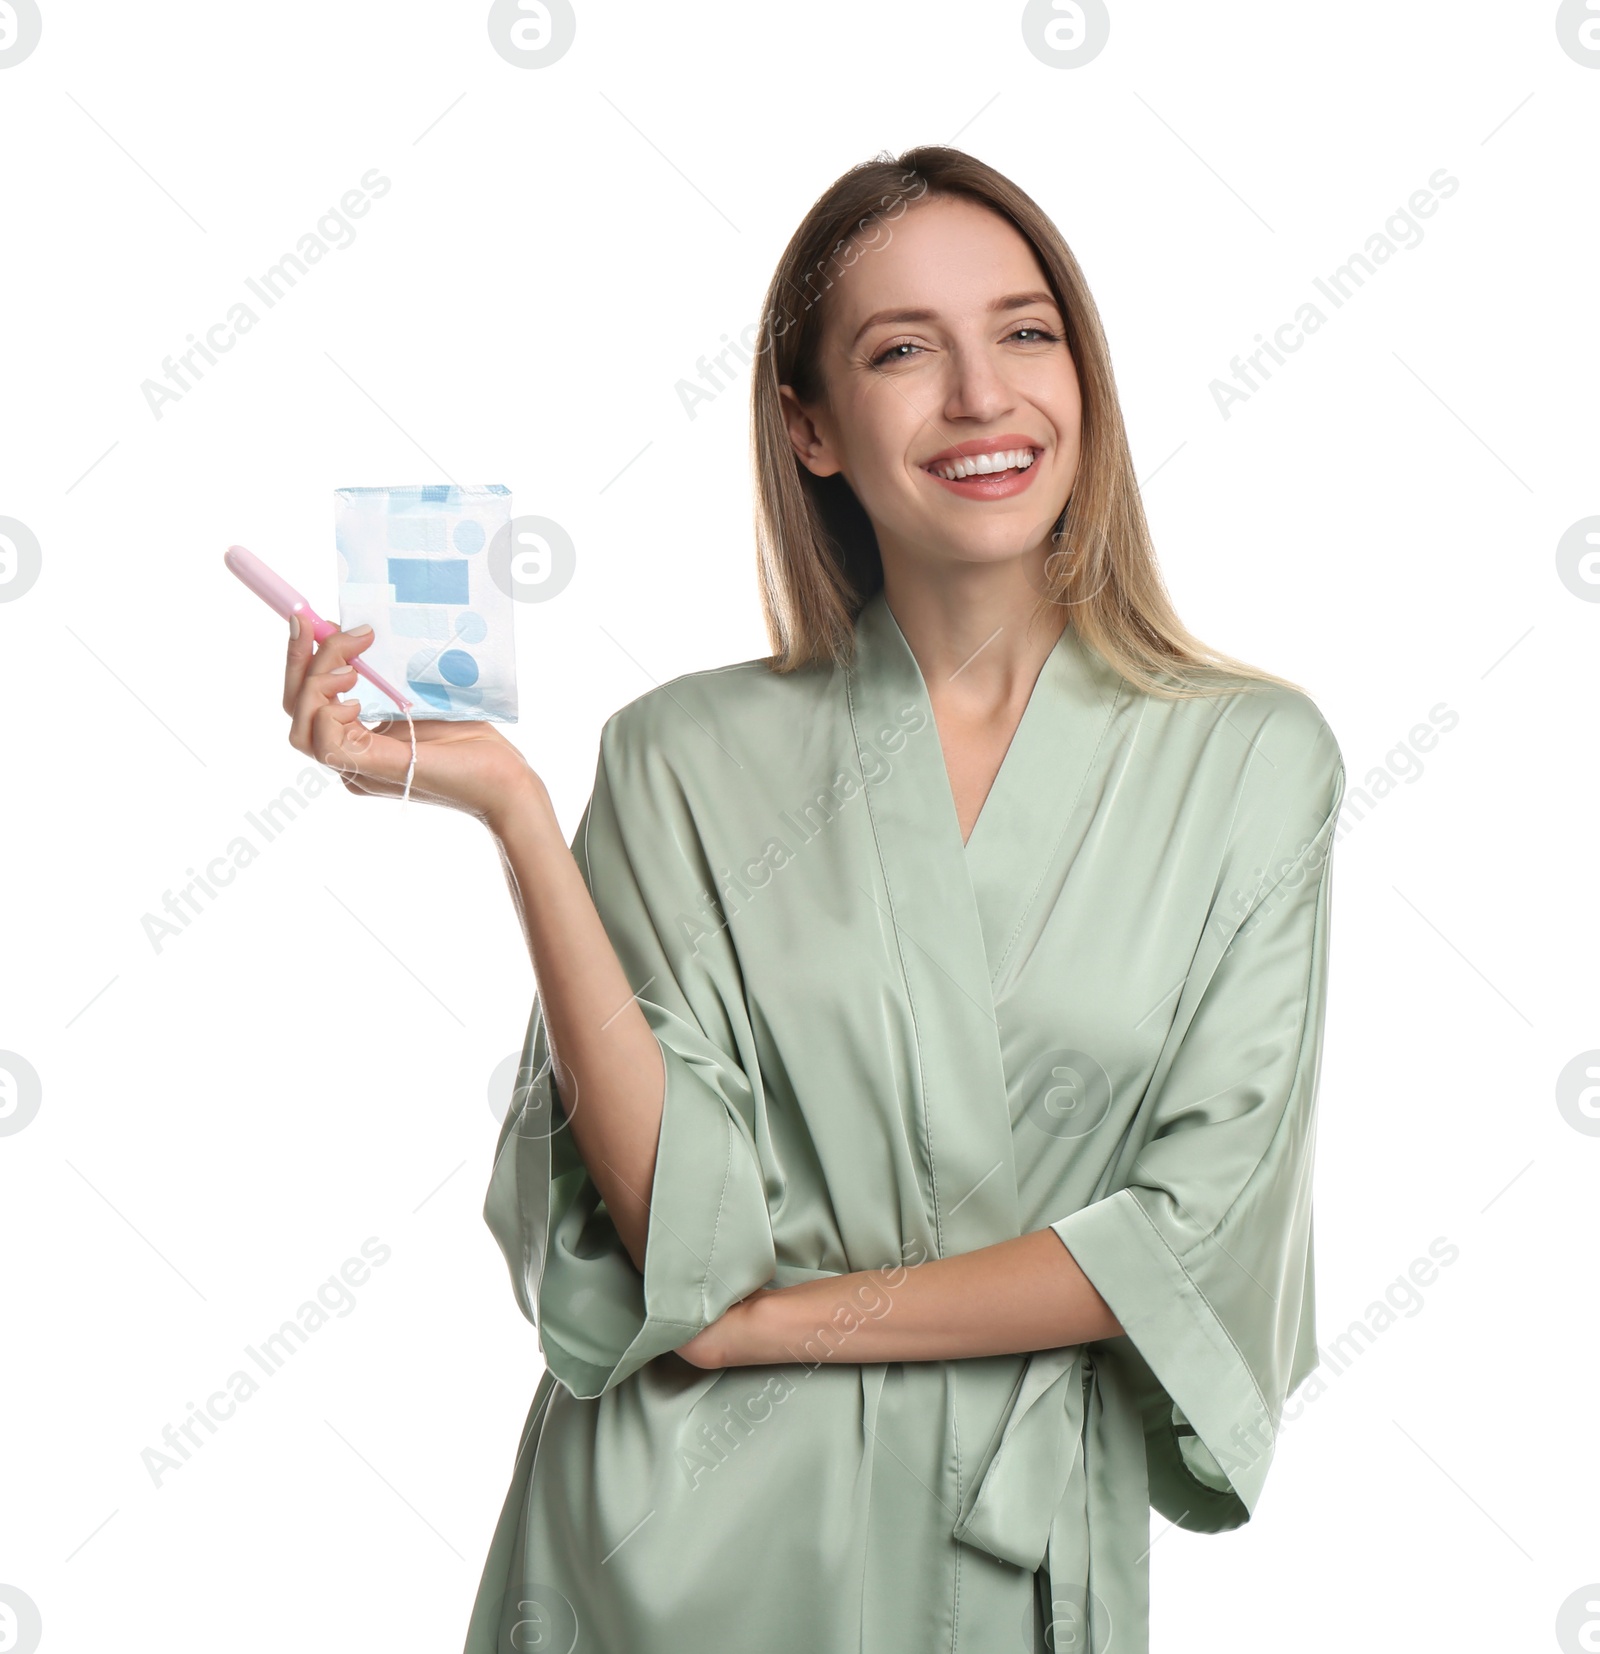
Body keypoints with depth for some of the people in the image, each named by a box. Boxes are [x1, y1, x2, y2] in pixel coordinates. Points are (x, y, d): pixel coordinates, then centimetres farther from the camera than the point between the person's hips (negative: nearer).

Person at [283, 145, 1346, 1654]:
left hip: (1021, 1527, 1)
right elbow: (682, 1224, -13)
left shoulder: (1252, 755, -6)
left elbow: (1202, 1222, -9)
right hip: (688, 1526, 0)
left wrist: (780, 1315, -11)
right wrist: (515, 813, -20)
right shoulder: (688, 754, -6)